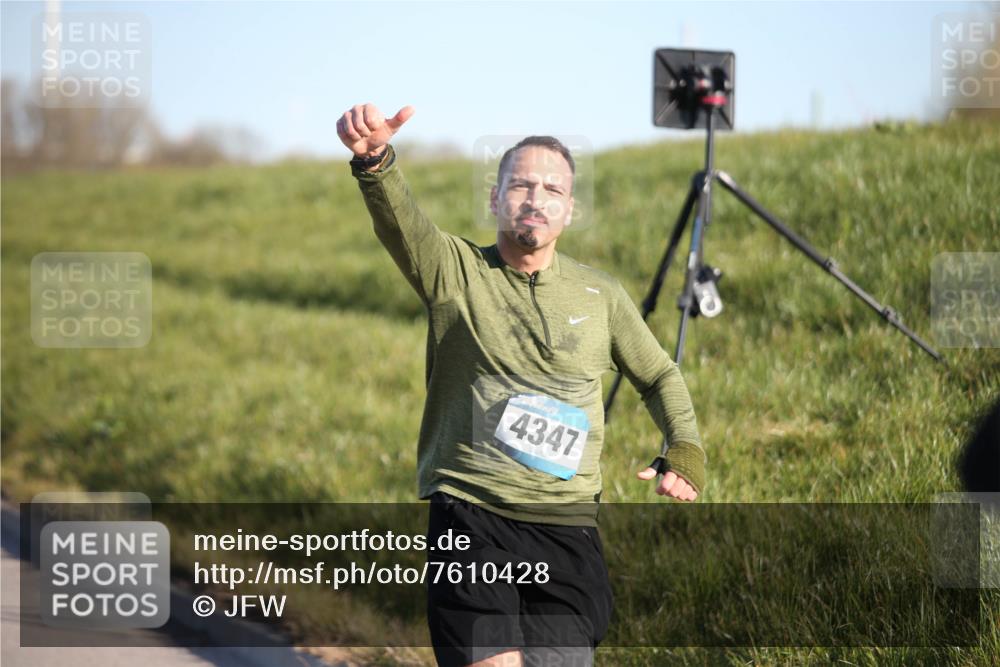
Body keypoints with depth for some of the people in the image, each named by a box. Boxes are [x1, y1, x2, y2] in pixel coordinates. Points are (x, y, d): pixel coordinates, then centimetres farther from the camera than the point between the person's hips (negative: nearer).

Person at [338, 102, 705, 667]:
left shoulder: (601, 295, 12)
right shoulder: (454, 269, 3)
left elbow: (659, 376, 25)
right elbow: (399, 219, -18)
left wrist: (686, 450, 8)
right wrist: (374, 159, -40)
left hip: (567, 528, 3)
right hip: (471, 516, -3)